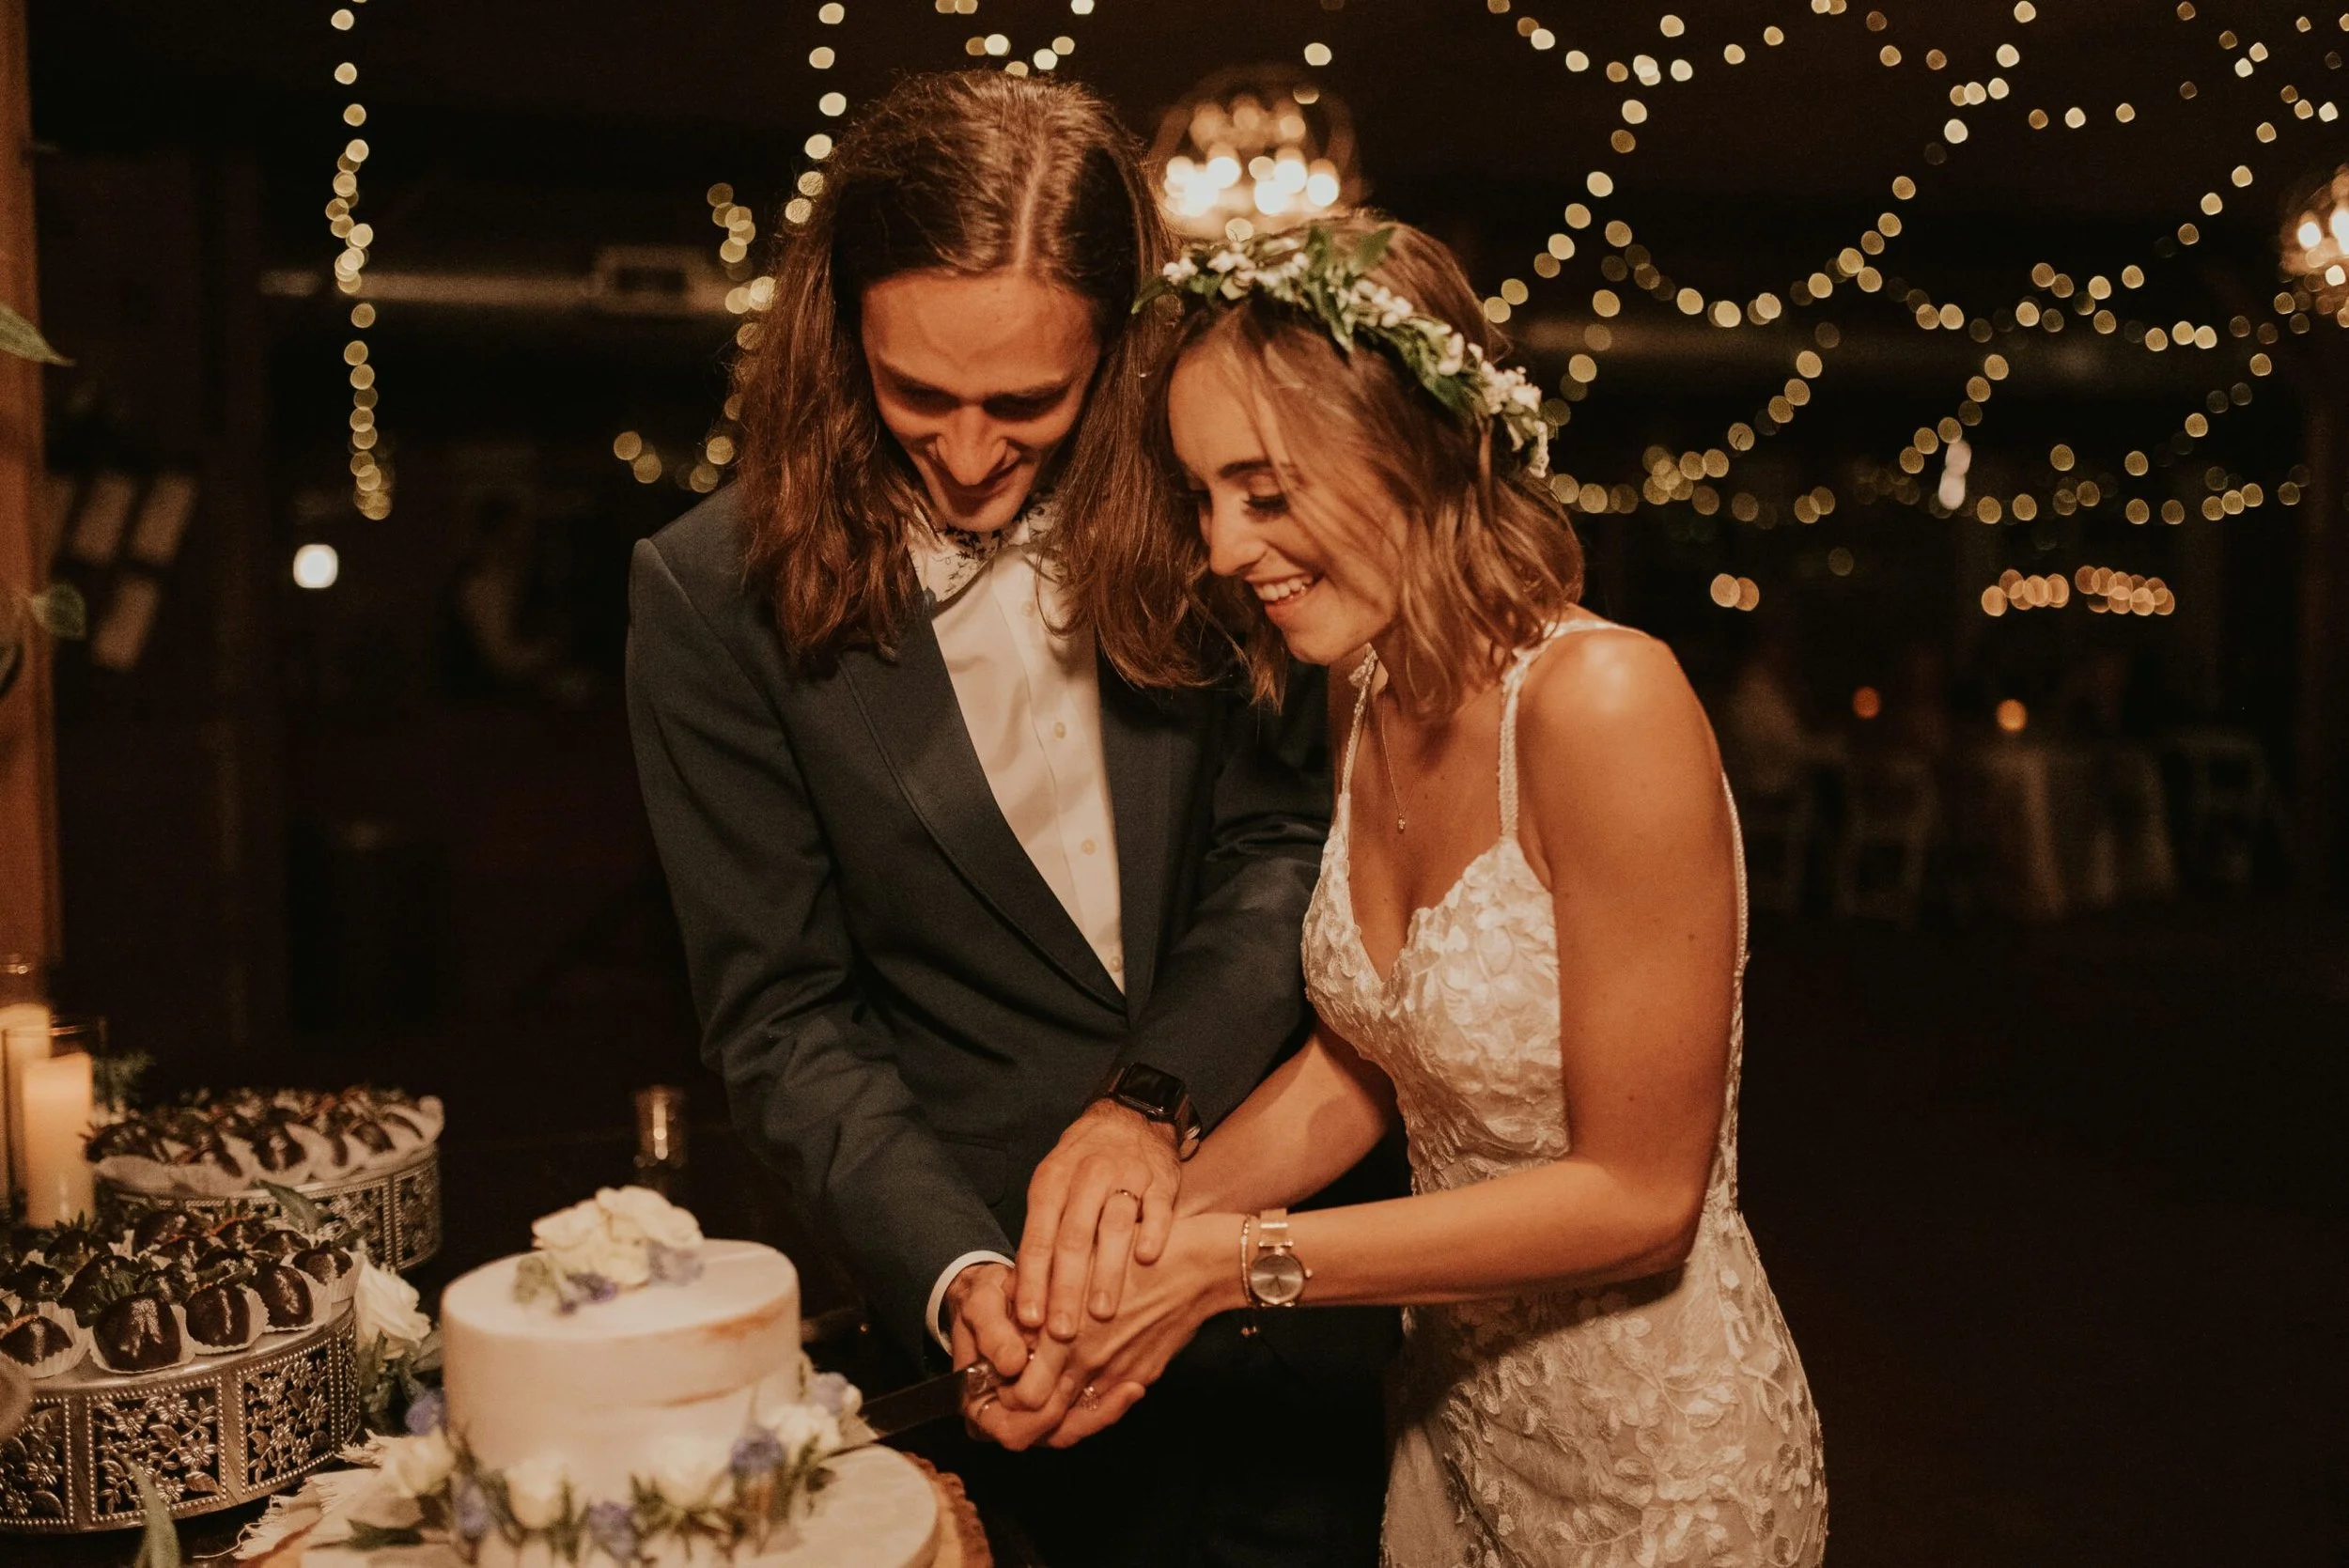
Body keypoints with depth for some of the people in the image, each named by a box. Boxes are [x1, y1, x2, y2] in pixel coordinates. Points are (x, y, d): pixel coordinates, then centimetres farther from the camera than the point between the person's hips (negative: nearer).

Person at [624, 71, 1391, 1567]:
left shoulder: (1192, 505, -8)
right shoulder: (719, 590, -12)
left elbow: (1283, 838, -5)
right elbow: (783, 1015, -9)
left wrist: (1157, 1095, -20)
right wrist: (957, 1272, -22)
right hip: (1013, 1284, -2)